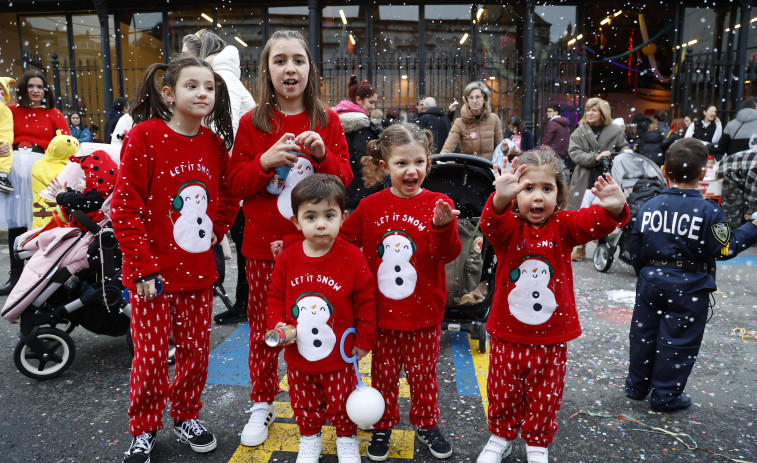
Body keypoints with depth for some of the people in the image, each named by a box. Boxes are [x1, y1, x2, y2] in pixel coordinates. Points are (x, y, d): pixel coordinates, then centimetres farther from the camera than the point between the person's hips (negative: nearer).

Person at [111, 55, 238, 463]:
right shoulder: (144, 136, -11)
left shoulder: (215, 143, 4)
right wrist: (143, 268, -15)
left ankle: (186, 417, 36)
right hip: (153, 273, -4)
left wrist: (215, 230, 5)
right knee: (150, 356, 6)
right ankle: (143, 430, 29)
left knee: (195, 351, 13)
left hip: (198, 272, 4)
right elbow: (124, 207, -13)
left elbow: (228, 196, 20)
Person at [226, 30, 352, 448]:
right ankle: (262, 404, 27)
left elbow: (345, 178, 4)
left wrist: (322, 154, -15)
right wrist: (266, 161, -18)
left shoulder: (327, 121, 5)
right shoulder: (252, 123, 2)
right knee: (264, 325, 9)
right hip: (264, 244, 0)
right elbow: (235, 184, 0)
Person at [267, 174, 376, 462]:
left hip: (339, 356, -2)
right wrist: (278, 324, -12)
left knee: (341, 403, 16)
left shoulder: (353, 258, -16)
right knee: (305, 404, 20)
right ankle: (309, 439, 45)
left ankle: (347, 439, 41)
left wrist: (364, 341, -5)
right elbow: (275, 296, 3)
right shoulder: (287, 258, -9)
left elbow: (365, 302, -9)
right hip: (298, 356, 2)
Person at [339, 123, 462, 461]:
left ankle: (426, 423, 37)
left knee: (422, 372, 14)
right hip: (381, 310, 1)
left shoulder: (438, 205, -6)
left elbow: (447, 255, -13)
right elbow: (343, 241, 9)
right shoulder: (370, 206, -1)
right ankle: (383, 425, 36)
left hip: (423, 310, -1)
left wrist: (443, 227, -31)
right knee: (383, 372, 15)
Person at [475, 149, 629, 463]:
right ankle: (501, 437, 42)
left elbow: (593, 222, -26)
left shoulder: (563, 227, -8)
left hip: (551, 337, 1)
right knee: (503, 393, 17)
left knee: (545, 396, 17)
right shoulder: (508, 227, -13)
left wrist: (614, 209, -49)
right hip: (507, 335, -1)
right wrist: (500, 199, -58)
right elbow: (492, 223, -36)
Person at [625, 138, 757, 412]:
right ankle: (666, 397, 19)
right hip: (688, 287, -4)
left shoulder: (648, 206, -3)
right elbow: (724, 249, -8)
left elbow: (635, 250, 2)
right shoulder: (709, 212, -14)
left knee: (644, 333, 16)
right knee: (677, 341, 8)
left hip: (651, 280, 4)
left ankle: (636, 387, 29)